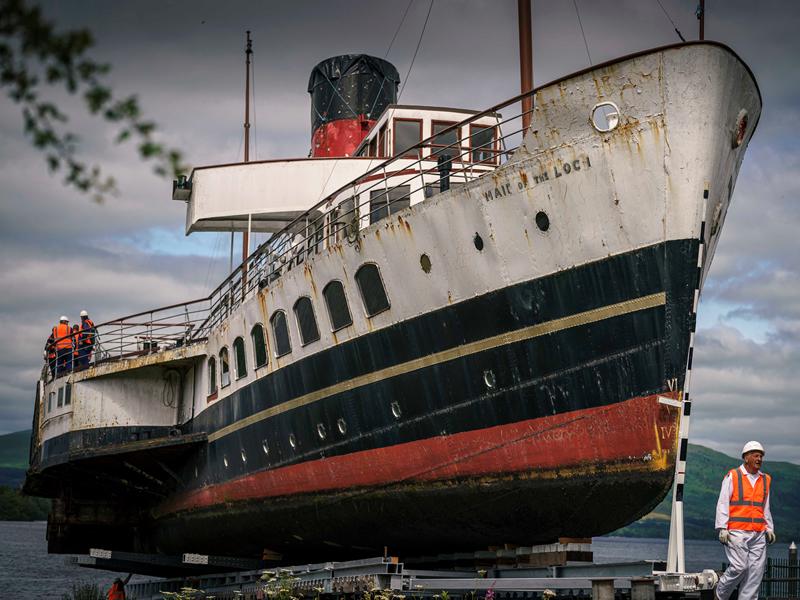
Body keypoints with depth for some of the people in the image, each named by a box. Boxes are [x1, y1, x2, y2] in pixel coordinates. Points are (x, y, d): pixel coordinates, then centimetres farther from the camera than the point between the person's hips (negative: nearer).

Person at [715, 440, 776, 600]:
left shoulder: (766, 480, 17)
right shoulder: (732, 476, 1)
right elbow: (722, 504, -1)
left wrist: (769, 529, 15)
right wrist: (722, 529, -8)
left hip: (759, 534, 5)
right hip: (737, 532, -5)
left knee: (756, 570, -1)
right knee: (739, 567, -13)